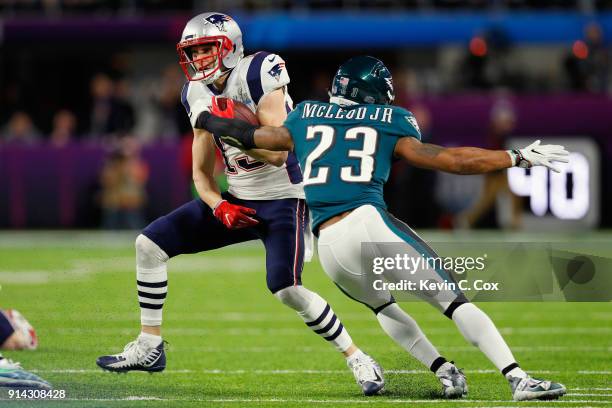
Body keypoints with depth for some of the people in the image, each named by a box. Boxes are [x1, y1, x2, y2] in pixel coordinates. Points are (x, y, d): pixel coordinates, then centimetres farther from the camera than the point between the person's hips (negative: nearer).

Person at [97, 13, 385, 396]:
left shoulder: (257, 77, -17)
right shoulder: (198, 96, 5)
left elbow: (278, 154, -21)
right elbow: (202, 172, 9)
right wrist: (218, 206, -10)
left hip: (283, 199, -7)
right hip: (236, 199, 7)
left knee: (286, 288, -24)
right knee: (150, 243, -2)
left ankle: (358, 360, -7)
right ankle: (149, 348, 7)